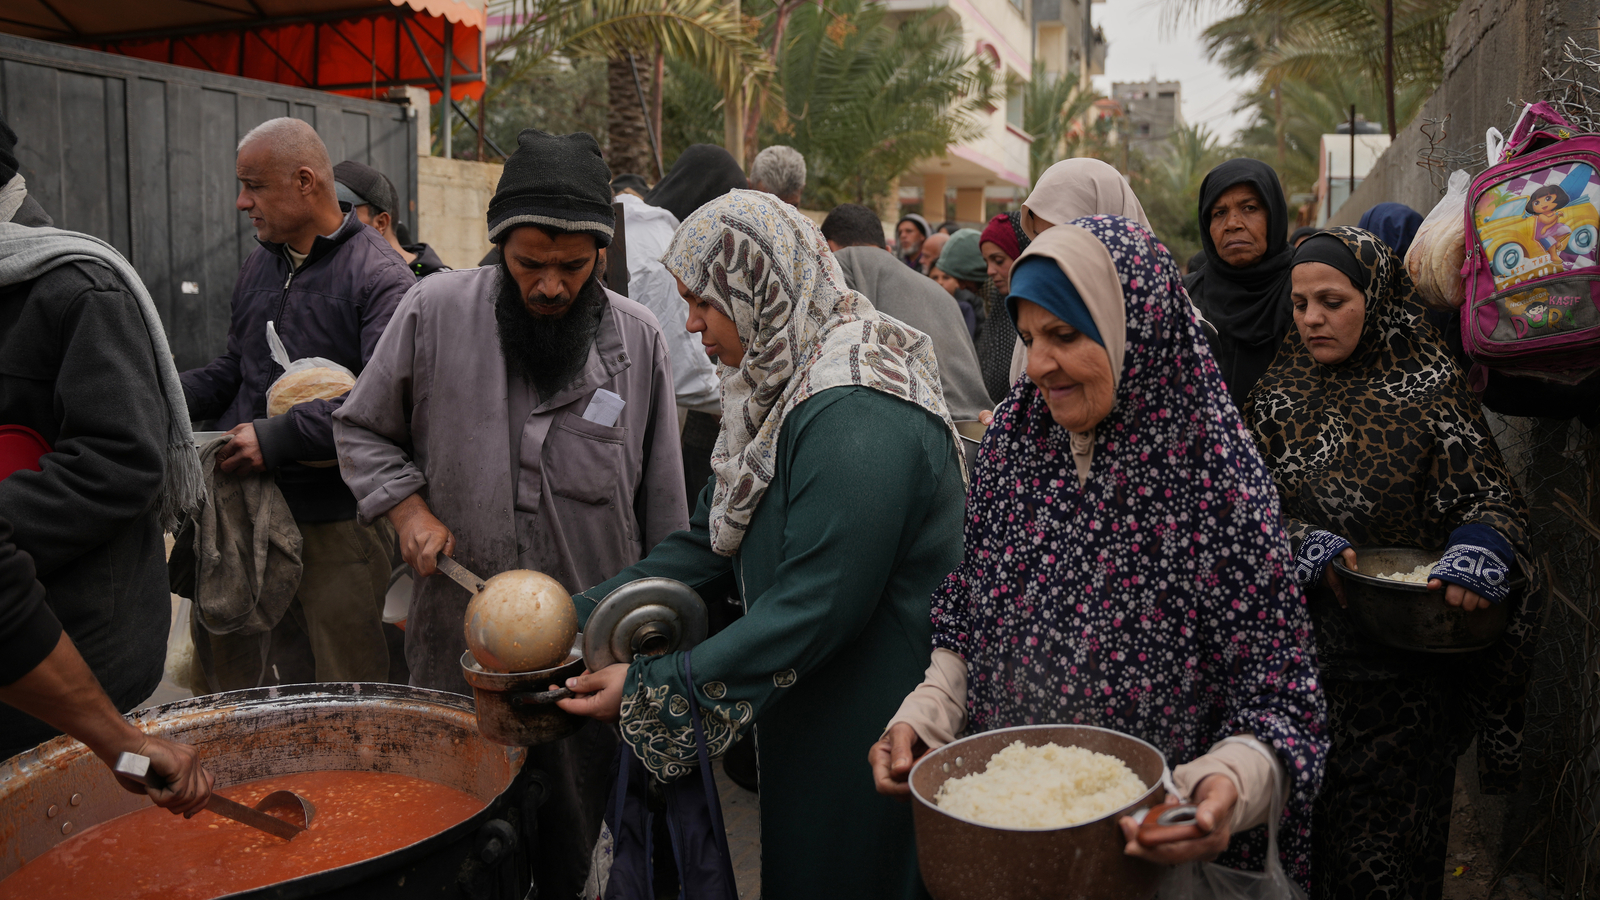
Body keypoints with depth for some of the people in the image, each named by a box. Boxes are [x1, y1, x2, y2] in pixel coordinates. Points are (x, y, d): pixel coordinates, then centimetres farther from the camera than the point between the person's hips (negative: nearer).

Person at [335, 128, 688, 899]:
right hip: (458, 642, 0)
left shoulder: (638, 340, -3)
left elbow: (662, 508, 3)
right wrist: (407, 508, -8)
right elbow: (362, 431, 9)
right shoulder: (435, 312, -6)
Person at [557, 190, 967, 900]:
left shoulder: (856, 415, -26)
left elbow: (818, 608, -28)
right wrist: (578, 614, 0)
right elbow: (711, 542, 8)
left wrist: (650, 689, -23)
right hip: (805, 717, 9)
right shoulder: (782, 390, 7)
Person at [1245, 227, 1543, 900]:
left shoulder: (1432, 389, -5)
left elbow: (1492, 498, -5)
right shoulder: (1279, 389, 5)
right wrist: (1309, 549, -16)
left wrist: (1477, 554, -26)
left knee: (1386, 821, 8)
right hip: (1302, 640, 3)